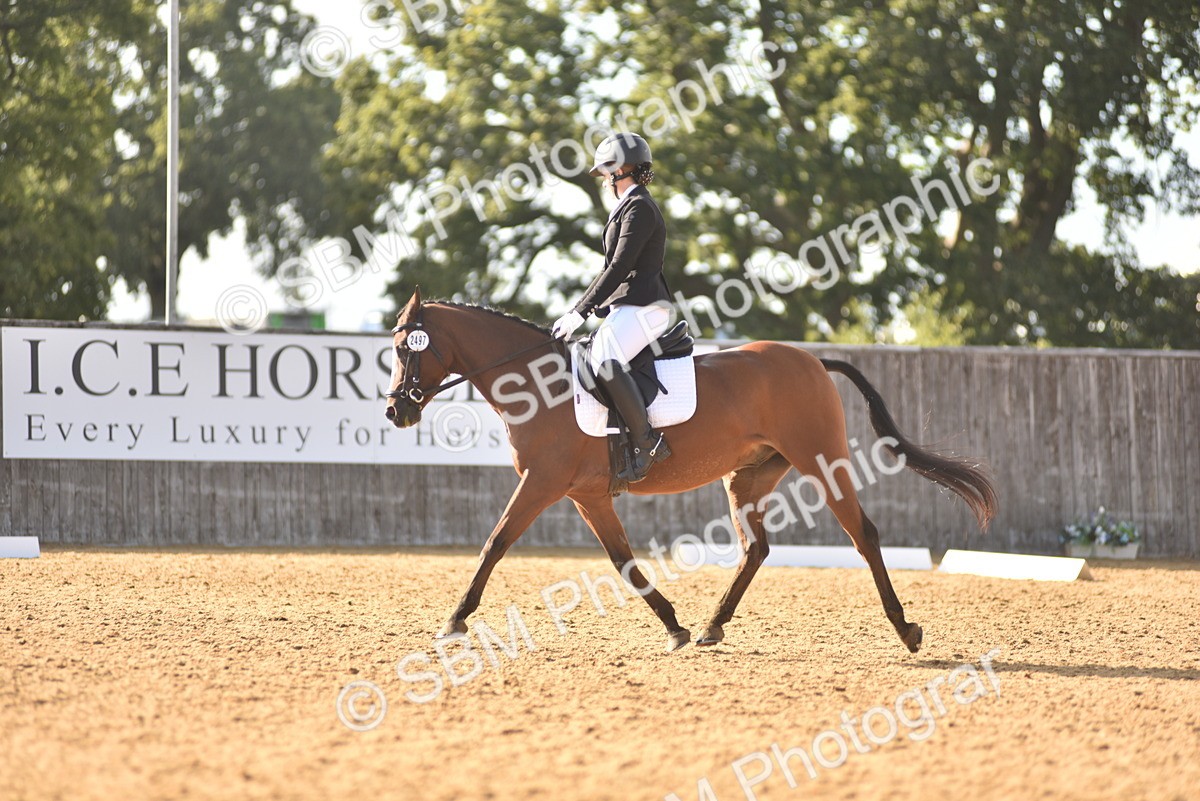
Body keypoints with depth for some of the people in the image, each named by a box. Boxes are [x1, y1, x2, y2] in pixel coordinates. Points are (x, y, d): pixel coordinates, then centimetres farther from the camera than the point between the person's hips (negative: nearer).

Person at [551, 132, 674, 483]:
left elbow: (619, 267, -18)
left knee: (605, 359, -33)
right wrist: (582, 310, 17)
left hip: (643, 307, -11)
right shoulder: (629, 207, 22)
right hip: (627, 306, 11)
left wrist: (580, 312, -19)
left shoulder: (639, 208, -11)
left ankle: (647, 443, -32)